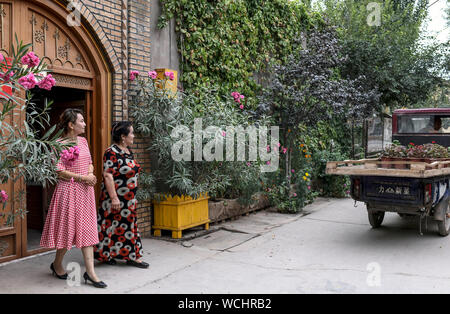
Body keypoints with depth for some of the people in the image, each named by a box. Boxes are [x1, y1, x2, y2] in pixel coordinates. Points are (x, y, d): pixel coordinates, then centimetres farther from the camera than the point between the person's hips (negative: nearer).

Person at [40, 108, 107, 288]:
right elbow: (59, 172, -13)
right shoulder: (59, 144, -10)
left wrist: (91, 174, -5)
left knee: (87, 229, 3)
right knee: (67, 228, 5)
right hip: (68, 190, -6)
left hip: (86, 190, 6)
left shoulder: (83, 141, 10)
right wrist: (82, 177, -16)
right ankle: (57, 264, 30)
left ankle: (90, 272, 5)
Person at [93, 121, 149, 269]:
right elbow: (108, 176, -21)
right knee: (113, 226, 1)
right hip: (116, 199, -9)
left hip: (129, 199, 9)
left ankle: (133, 256, 18)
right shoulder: (112, 152, -16)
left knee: (129, 226, 11)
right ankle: (105, 255, 16)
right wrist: (114, 198, -24)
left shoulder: (128, 151, 11)